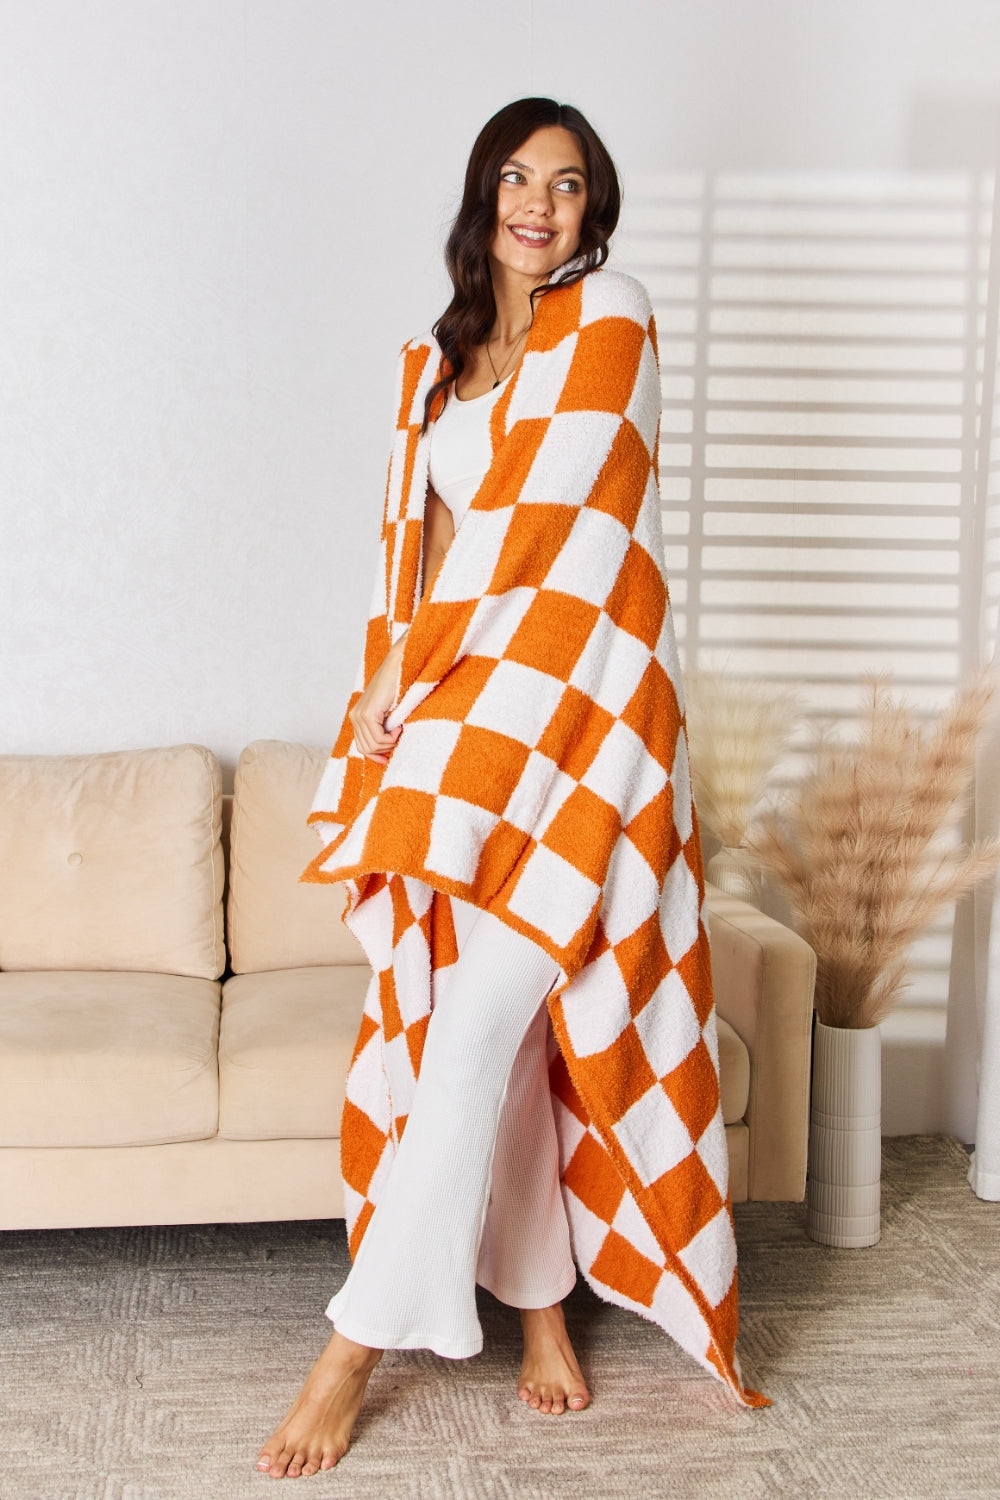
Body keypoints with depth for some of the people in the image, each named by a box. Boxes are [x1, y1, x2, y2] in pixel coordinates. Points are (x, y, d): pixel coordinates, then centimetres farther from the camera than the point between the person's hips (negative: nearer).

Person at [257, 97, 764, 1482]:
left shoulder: (607, 319, -1)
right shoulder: (440, 357, 19)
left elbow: (534, 515, -9)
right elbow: (420, 533, 16)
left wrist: (405, 671, -7)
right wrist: (391, 680, 0)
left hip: (572, 693, -6)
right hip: (463, 703, 6)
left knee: (482, 1012, -10)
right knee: (485, 1015, 5)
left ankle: (364, 1337, -2)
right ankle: (542, 1304, 18)